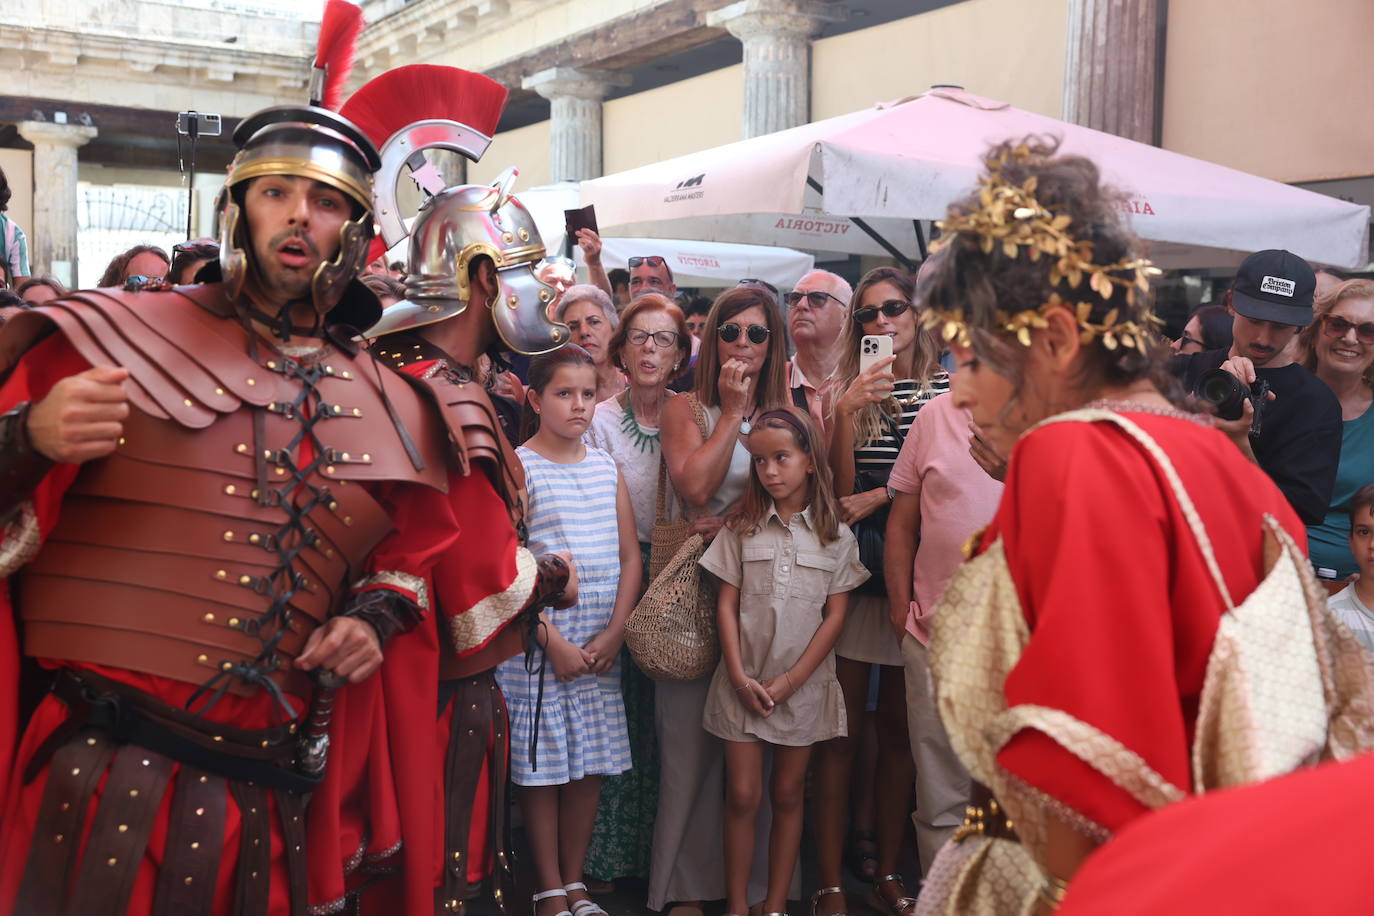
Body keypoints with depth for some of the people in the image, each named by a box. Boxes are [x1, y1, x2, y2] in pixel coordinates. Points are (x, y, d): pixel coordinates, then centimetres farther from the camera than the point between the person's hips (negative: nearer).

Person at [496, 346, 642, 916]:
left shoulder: (606, 467, 10)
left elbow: (630, 556, 9)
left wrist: (613, 633, -3)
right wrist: (552, 640, -13)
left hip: (602, 638, 5)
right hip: (537, 633, -4)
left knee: (592, 762, 8)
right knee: (541, 762, 2)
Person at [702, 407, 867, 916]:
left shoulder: (836, 536, -1)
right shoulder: (741, 528, 1)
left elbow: (835, 615, -3)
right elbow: (727, 604, 0)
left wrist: (791, 680, -10)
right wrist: (739, 676, -10)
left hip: (803, 684, 0)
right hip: (744, 683, 0)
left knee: (787, 794, 10)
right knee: (742, 796, 1)